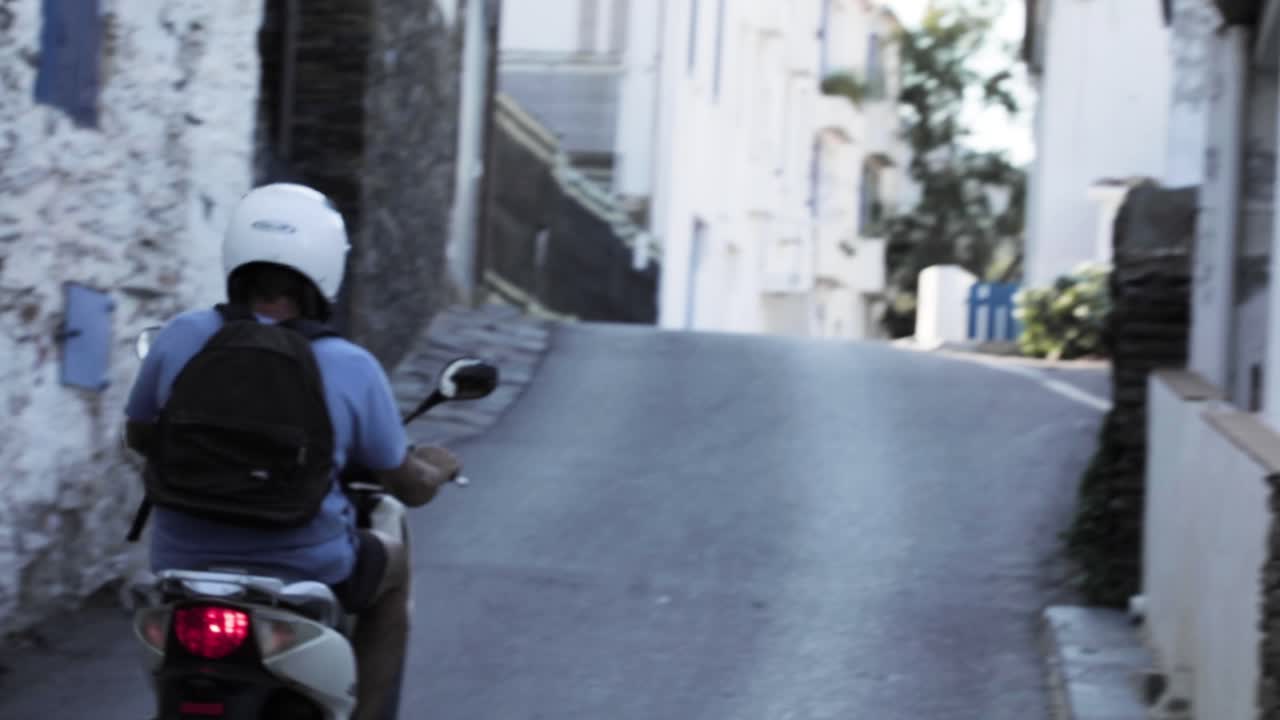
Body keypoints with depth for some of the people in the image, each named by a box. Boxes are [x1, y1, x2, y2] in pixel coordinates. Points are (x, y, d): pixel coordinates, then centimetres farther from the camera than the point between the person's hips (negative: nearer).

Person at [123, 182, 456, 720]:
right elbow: (410, 488, 0)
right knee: (394, 564, 31)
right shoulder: (353, 369, -12)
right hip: (307, 571, -2)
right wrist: (438, 470, 24)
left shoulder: (182, 337, -8)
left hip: (183, 568, 2)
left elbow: (138, 436, 9)